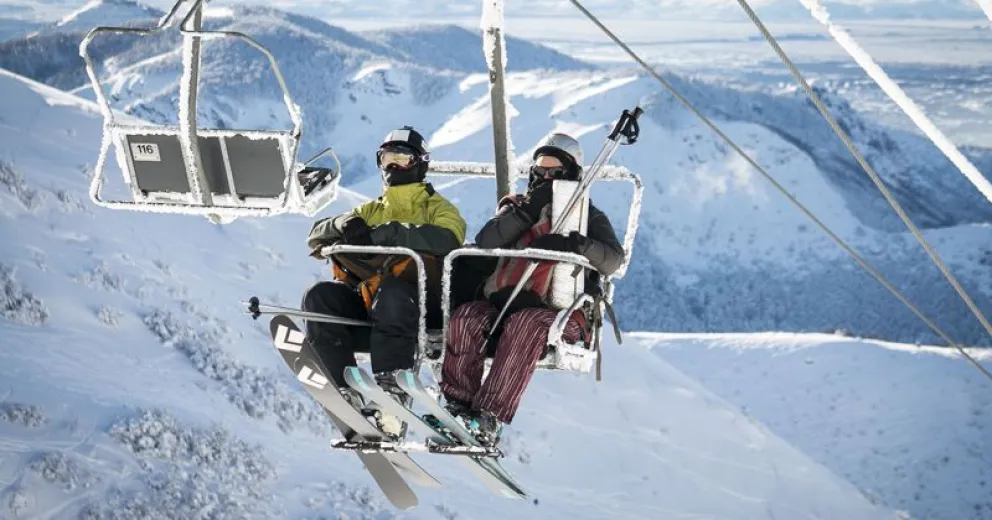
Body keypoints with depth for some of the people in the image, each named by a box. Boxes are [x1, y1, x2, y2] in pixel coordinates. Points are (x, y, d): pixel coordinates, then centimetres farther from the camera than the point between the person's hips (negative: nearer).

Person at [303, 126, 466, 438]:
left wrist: (386, 234, -18)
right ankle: (345, 393, -30)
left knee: (391, 294, -38)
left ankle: (391, 396, -46)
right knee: (320, 297, -23)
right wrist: (345, 224, -5)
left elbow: (447, 240, -10)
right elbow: (317, 236, 19)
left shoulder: (438, 208, 15)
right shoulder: (372, 211, 29)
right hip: (368, 303, 5)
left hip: (424, 305, -4)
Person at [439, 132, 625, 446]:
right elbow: (484, 243, 5)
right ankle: (456, 403, -27)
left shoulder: (588, 216, 18)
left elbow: (612, 260, -2)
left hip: (560, 311, -3)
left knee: (525, 324, -35)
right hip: (502, 302, 3)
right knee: (467, 317, -26)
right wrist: (526, 214, -5)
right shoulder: (516, 207, 25)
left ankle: (490, 416, -41)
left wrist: (574, 244, -20)